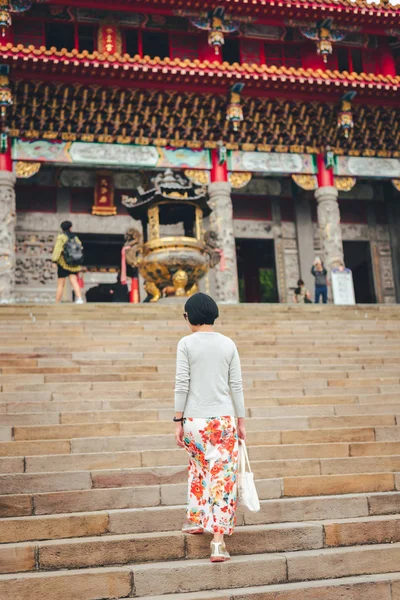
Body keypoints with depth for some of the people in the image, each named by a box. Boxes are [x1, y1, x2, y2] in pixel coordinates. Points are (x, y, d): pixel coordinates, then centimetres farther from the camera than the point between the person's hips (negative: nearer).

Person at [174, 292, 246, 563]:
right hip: (224, 419, 1)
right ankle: (218, 541, -4)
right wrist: (241, 421, 10)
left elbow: (182, 385, -7)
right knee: (222, 476, 2)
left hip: (194, 419, 0)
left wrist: (178, 421, -1)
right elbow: (236, 386, 3)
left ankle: (196, 519, 32)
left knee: (199, 466, 26)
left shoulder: (186, 343, -4)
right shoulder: (228, 344, 3)